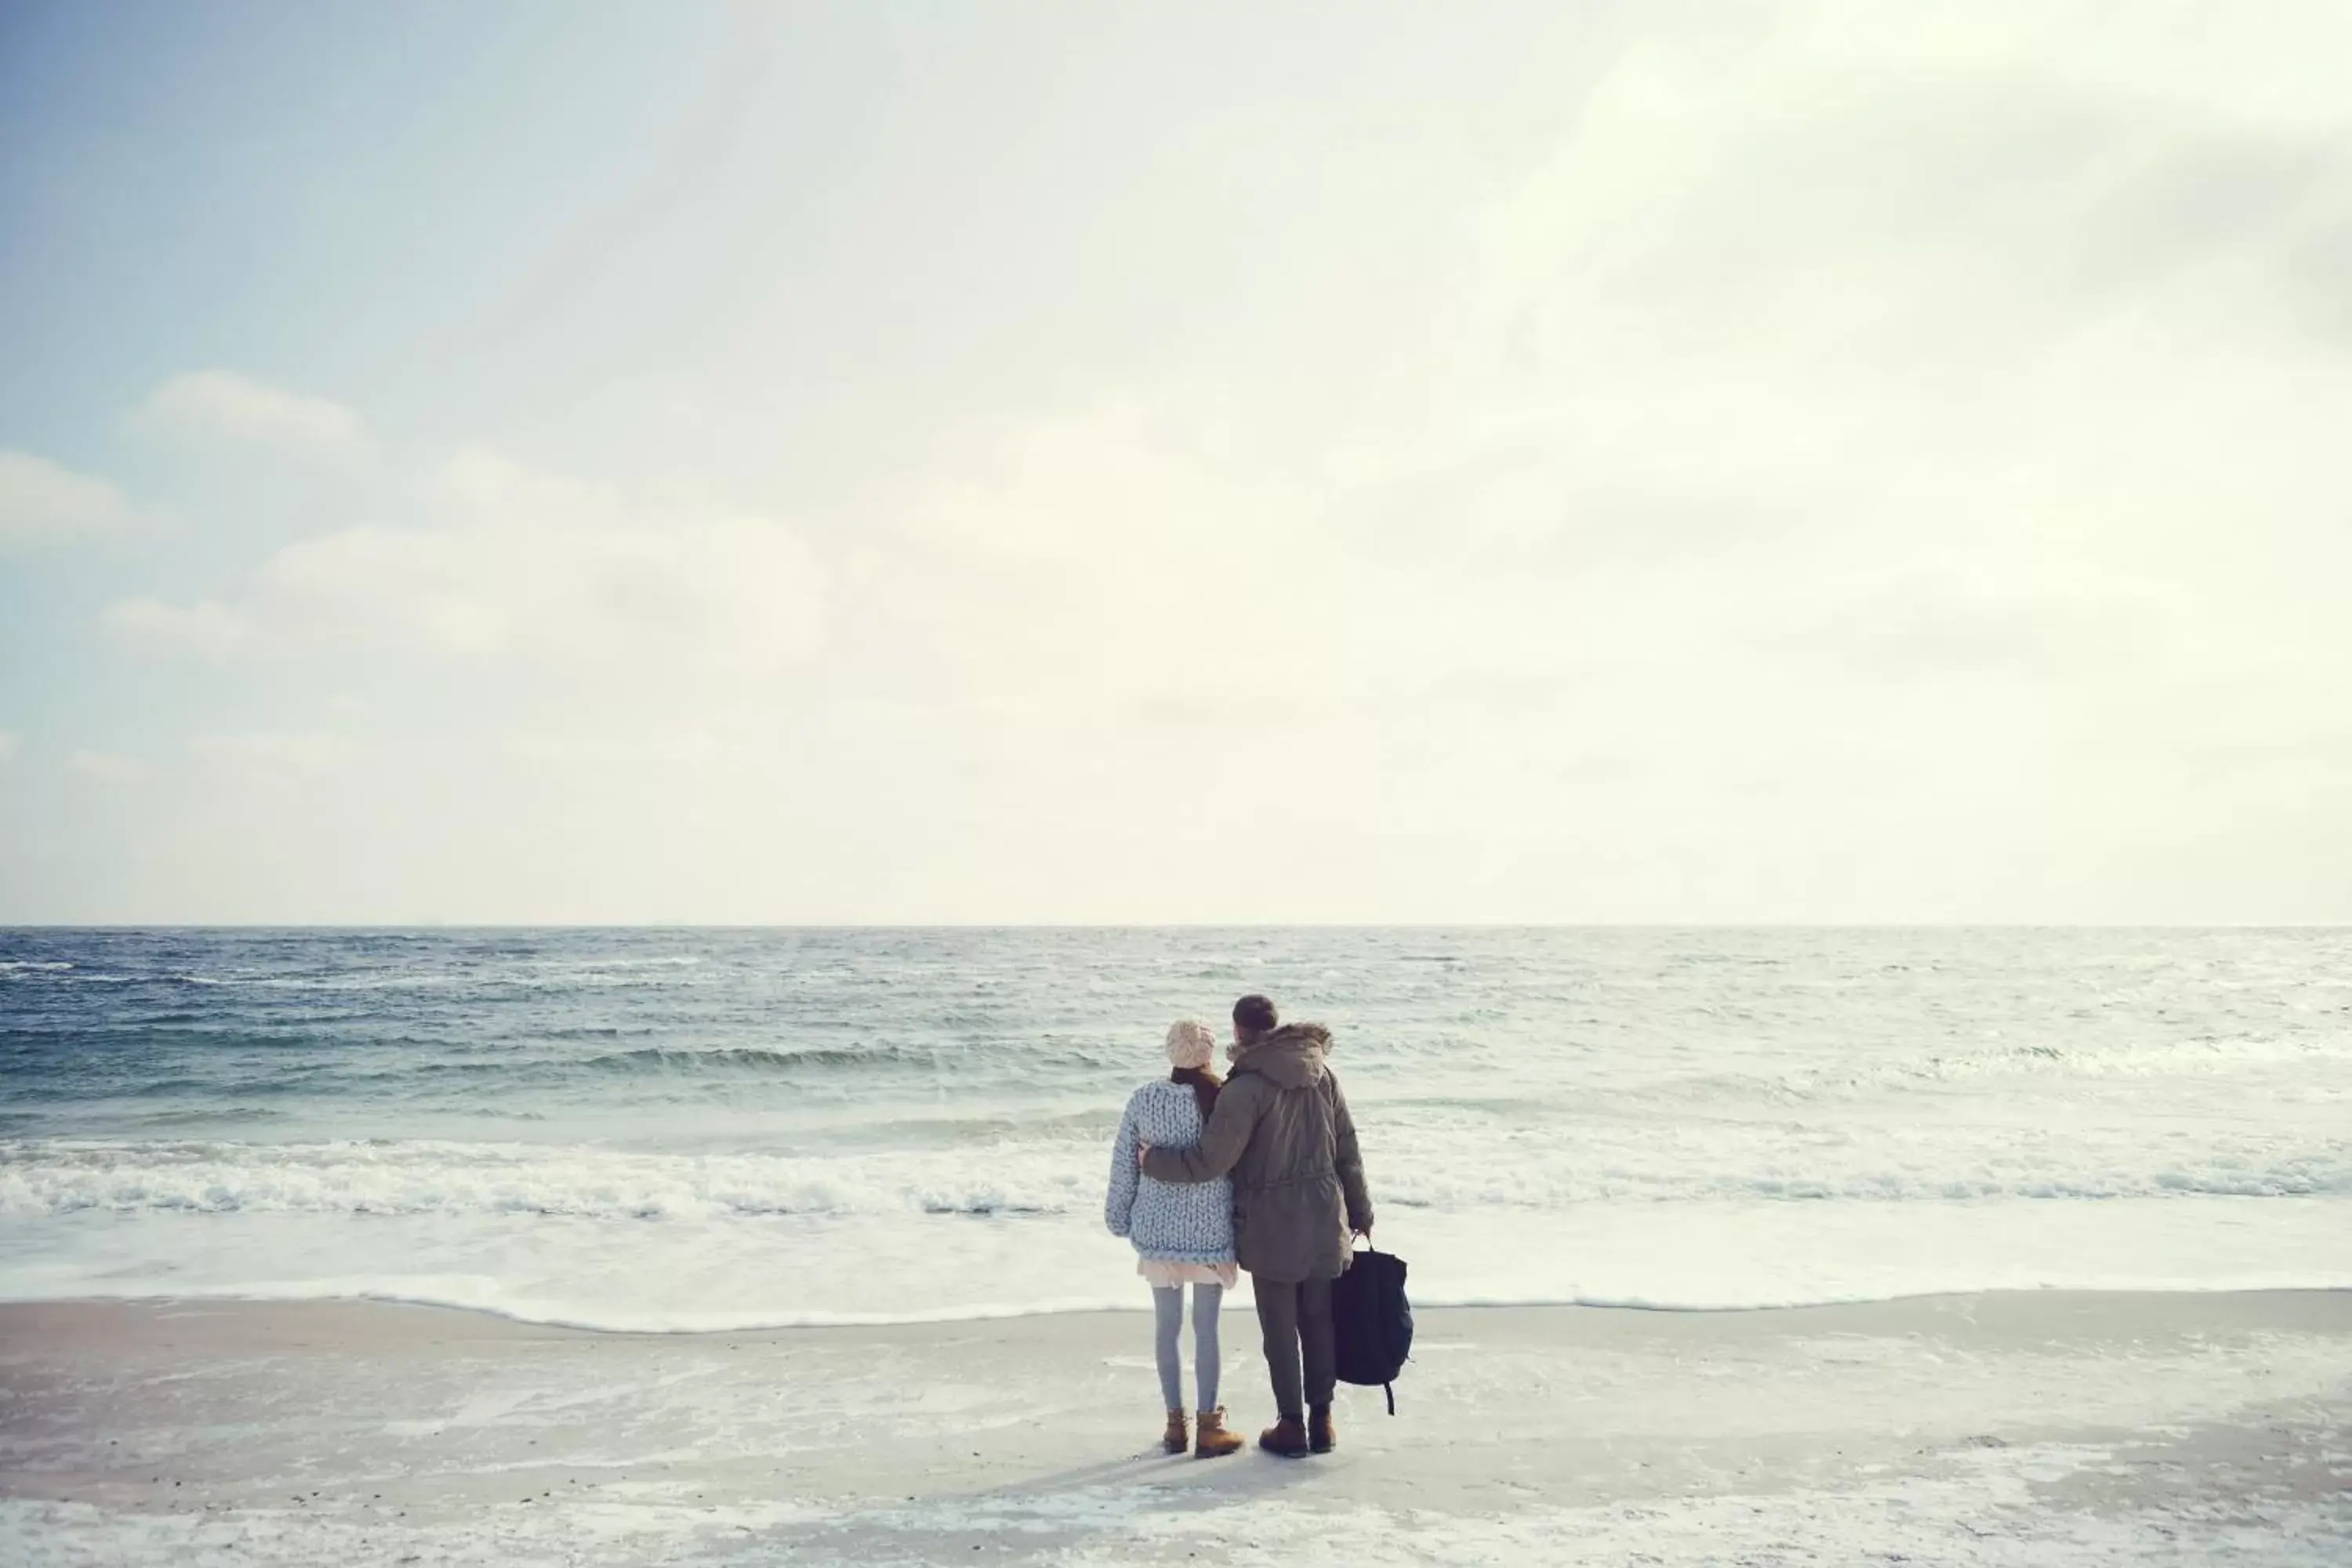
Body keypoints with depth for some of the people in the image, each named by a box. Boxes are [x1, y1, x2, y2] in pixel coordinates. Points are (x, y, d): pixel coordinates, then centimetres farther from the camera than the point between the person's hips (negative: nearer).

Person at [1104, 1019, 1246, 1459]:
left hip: (1158, 1229, 2)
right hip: (1210, 1232, -2)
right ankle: (1209, 1427, 13)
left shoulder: (1143, 1100, -6)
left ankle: (1175, 1423, 21)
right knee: (1206, 1328, 7)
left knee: (1167, 1326, 13)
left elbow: (1124, 1165, 1)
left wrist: (1119, 1218, 14)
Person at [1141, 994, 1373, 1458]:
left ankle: (1291, 1425, 16)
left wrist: (1153, 1161, -3)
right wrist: (1360, 1212, 17)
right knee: (1319, 1322, 14)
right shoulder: (1322, 1073, 1)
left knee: (1280, 1327, 7)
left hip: (1272, 1228, -5)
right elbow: (1348, 1149, 7)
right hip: (1324, 1221, 5)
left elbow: (1210, 1161, -18)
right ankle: (1322, 1420, 22)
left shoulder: (1247, 1086, -18)